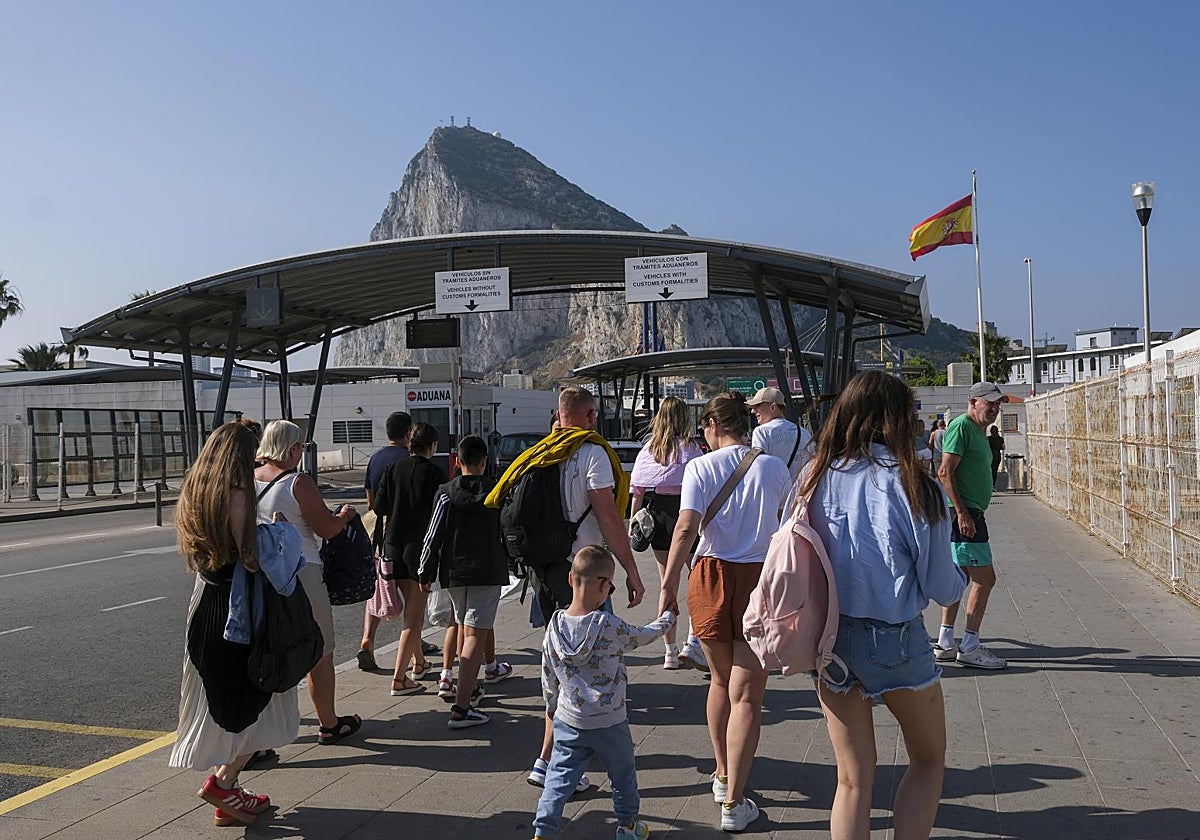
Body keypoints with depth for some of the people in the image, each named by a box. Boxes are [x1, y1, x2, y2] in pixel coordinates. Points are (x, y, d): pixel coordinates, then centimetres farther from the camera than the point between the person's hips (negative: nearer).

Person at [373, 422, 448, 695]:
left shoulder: (393, 469, 1)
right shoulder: (435, 474, -11)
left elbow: (378, 508, 0)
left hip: (394, 546, 5)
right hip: (421, 547, -5)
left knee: (412, 608, 21)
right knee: (414, 615, 0)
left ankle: (419, 663, 35)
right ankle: (399, 678, -4)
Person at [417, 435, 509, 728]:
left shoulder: (446, 493, -2)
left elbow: (434, 535, -3)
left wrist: (425, 572, 5)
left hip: (454, 572, 2)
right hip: (489, 571, -2)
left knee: (464, 628, 21)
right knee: (475, 636, -7)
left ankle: (470, 687, 35)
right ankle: (461, 708, -13)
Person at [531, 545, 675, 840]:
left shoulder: (555, 626, -8)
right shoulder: (610, 627, -21)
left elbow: (548, 676, 4)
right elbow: (643, 636, -2)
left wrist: (551, 706, 20)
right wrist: (666, 620, 18)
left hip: (568, 720, 3)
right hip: (609, 722, -3)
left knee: (559, 777, 12)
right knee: (623, 774, 20)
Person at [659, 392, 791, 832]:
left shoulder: (700, 467, -3)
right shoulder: (775, 468, 2)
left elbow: (686, 529, -14)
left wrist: (668, 586, -15)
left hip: (711, 575, 1)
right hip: (760, 577, 0)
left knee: (721, 680, 20)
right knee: (747, 695, 2)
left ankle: (723, 776, 35)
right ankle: (733, 802, 2)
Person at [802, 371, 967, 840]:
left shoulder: (815, 479, -4)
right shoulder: (912, 486, -13)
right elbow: (941, 586, -6)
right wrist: (960, 581, 16)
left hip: (829, 637, 4)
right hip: (895, 641, -3)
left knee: (853, 778, 16)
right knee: (928, 761, 22)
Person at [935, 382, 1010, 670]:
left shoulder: (979, 431, 19)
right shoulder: (961, 426, -12)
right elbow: (945, 473, -19)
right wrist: (962, 512, -23)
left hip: (969, 513, 10)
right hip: (962, 513, -10)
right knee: (984, 578, -8)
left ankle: (945, 643, 19)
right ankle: (969, 648, -1)